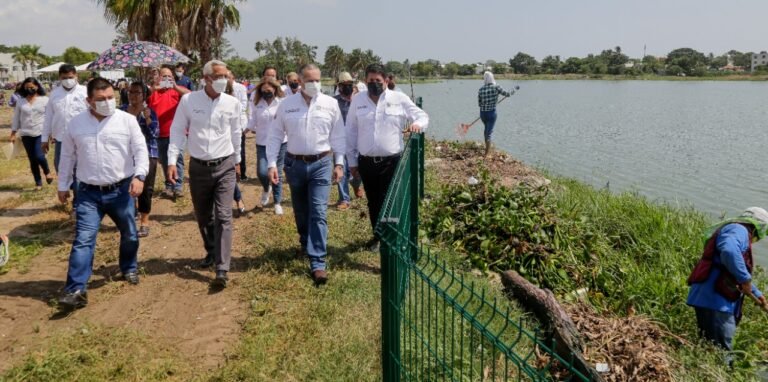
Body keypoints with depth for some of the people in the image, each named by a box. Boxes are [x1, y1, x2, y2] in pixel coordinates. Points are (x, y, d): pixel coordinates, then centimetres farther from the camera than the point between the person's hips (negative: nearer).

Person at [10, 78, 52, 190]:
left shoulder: (45, 100, -1)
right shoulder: (20, 102, 7)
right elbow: (16, 119, 12)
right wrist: (13, 134, 10)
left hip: (41, 133, -3)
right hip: (26, 135, 3)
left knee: (39, 156, -16)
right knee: (32, 160, 7)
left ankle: (47, 171, 16)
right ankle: (38, 183, 17)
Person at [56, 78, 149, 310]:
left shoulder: (127, 120, -4)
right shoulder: (76, 124, 2)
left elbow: (141, 150, -7)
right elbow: (67, 156, 11)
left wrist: (139, 175, -22)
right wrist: (63, 186, 14)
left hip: (121, 189, 0)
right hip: (88, 193, 0)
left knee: (129, 234, 16)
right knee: (83, 240, -7)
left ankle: (129, 269, 41)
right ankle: (76, 290, -5)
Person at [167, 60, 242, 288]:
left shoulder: (232, 103, -1)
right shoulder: (188, 100, -5)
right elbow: (177, 130, 0)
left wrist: (237, 160, 17)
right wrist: (172, 160, -6)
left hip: (225, 166, -1)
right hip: (198, 167, 1)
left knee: (223, 217, -9)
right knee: (203, 216, 13)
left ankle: (222, 270, -9)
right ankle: (211, 252, 38)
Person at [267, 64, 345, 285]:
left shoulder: (331, 104, -2)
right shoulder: (287, 104, -2)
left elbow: (338, 135, 3)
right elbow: (275, 135, 1)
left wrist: (339, 163, 0)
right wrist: (272, 164, -5)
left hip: (321, 163, -1)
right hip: (294, 163, 2)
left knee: (318, 212, -8)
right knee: (301, 211, 17)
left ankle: (317, 263, -8)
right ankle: (306, 244, 44)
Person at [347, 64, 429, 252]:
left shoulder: (399, 99, -1)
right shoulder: (357, 100, 4)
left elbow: (422, 116, 5)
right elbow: (351, 132, 7)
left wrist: (418, 124, -20)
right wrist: (352, 160, 6)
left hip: (392, 161, -2)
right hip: (366, 162, 3)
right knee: (373, 202, 15)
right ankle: (378, 235, 32)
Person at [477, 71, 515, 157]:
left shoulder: (481, 89, -4)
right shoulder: (496, 87, -11)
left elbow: (479, 103, 1)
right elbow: (506, 94, -1)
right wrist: (512, 92, 21)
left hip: (482, 113, 3)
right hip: (492, 112, -3)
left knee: (487, 128, 28)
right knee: (489, 132, 1)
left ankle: (488, 145, 47)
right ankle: (487, 154, -1)